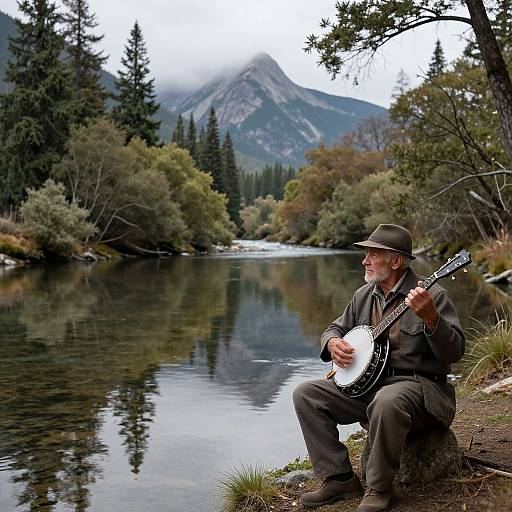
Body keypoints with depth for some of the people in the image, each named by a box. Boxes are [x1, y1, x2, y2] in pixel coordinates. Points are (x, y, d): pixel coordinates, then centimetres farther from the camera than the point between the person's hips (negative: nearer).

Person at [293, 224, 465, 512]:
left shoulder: (432, 295, -9)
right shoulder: (364, 295, 11)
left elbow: (454, 353, -16)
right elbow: (337, 328, 24)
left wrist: (431, 319, -33)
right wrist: (332, 342, -1)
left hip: (417, 384, -7)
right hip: (364, 383, 7)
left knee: (387, 401, -40)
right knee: (306, 394, -7)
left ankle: (379, 488, -17)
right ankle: (340, 478, -3)